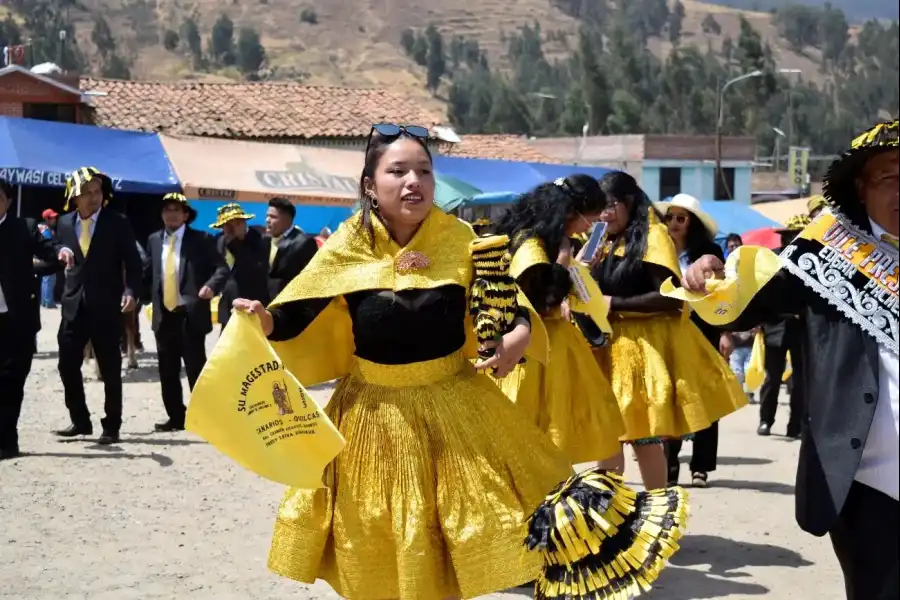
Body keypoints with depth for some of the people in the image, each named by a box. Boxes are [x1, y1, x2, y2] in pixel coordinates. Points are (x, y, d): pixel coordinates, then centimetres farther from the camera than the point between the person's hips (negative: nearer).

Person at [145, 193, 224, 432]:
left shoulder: (200, 240, -1)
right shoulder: (154, 240, 13)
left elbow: (221, 267, -5)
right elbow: (150, 272, 17)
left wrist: (211, 286, -22)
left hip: (191, 314, -5)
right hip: (164, 314, 5)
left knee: (196, 369, -4)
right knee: (168, 371, 8)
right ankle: (176, 418, 17)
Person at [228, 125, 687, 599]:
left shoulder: (460, 241, -7)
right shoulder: (346, 251, -10)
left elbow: (506, 306, 0)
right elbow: (299, 319, -7)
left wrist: (519, 334, -20)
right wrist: (264, 319, -26)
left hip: (455, 405, 0)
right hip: (374, 415, 0)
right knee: (379, 561, 11)